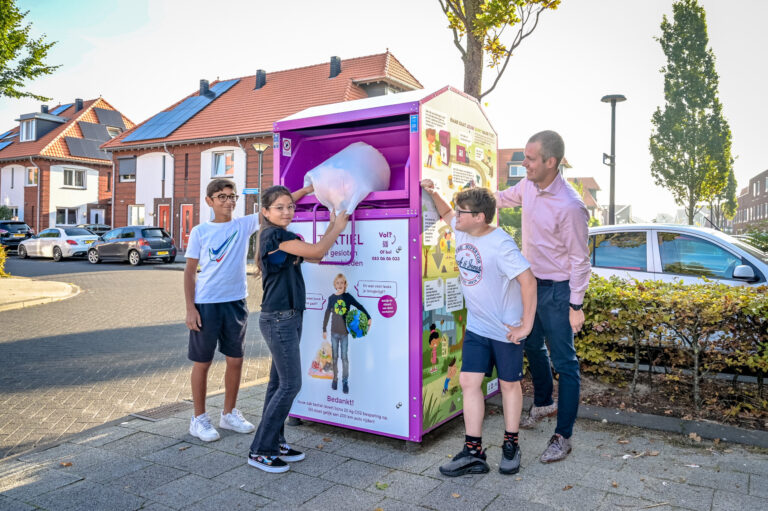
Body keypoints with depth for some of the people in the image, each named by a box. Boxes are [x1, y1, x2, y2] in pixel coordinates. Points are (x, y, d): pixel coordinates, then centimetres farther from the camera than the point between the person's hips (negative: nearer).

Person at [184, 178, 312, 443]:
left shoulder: (244, 225, 3)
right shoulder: (200, 232, -1)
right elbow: (190, 272, 0)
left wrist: (305, 190, -18)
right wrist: (190, 308, -6)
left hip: (236, 302, 3)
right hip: (206, 304, -3)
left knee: (235, 360, 11)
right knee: (202, 362, 7)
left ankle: (229, 414, 29)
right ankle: (199, 418, 23)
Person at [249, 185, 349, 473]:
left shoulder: (284, 237, 14)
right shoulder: (274, 235, -15)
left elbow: (316, 257, 13)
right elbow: (317, 251, -16)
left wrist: (333, 225, 12)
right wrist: (339, 227, -2)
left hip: (289, 318, 10)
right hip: (278, 319, -10)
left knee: (279, 382, 14)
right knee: (290, 384, -5)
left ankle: (274, 443, 25)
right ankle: (259, 451, 5)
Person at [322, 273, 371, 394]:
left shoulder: (348, 297, -2)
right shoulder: (331, 298, 2)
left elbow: (359, 306, 4)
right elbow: (327, 314, 8)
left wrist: (368, 318, -3)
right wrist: (324, 329, 9)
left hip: (345, 332, -1)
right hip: (334, 332, 1)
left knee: (344, 357, 0)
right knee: (334, 357, 8)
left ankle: (345, 382, 8)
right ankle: (335, 379, 19)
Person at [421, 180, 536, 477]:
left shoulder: (500, 245, -23)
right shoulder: (462, 231, -1)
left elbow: (528, 280, -24)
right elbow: (446, 214, 21)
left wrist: (526, 326, -21)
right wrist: (432, 194, 4)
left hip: (506, 329, -6)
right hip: (476, 326, 6)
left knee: (509, 384, 11)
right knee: (468, 381, 1)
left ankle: (511, 446, 30)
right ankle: (473, 453, 10)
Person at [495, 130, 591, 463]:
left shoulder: (570, 206, -26)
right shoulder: (528, 187, -3)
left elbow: (579, 260, -19)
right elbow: (503, 198, 21)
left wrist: (575, 306, -16)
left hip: (557, 290, -8)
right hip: (530, 283, 8)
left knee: (564, 362, 1)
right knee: (533, 348, 23)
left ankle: (563, 436, 12)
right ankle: (542, 404, 46)